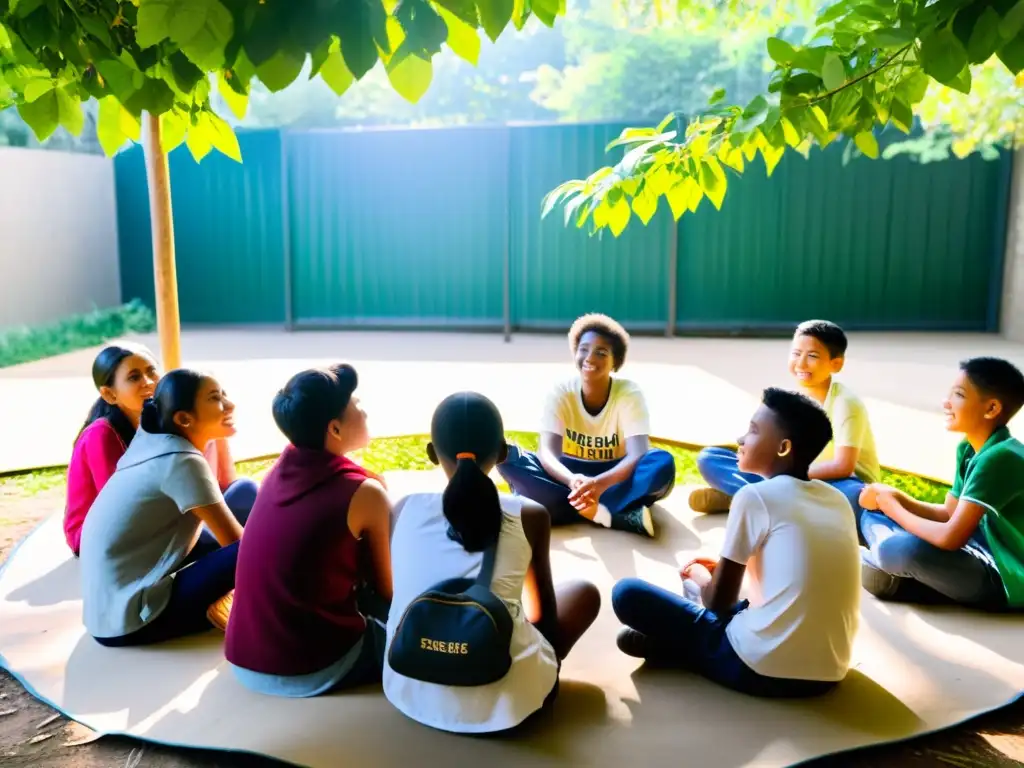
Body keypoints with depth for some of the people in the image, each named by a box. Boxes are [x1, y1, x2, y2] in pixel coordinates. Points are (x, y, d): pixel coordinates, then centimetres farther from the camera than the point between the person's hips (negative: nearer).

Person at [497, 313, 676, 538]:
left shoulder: (629, 394, -15)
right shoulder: (561, 393, -12)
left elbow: (638, 455, -29)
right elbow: (547, 452, -24)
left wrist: (600, 483, -50)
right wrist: (572, 480, -48)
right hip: (570, 475, 2)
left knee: (663, 463, -32)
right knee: (507, 456, -28)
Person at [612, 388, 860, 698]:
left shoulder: (755, 496, -10)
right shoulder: (838, 500, 7)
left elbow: (717, 602, -3)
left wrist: (699, 576, 19)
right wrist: (723, 569, 25)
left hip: (760, 667, -7)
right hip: (827, 673, 7)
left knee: (627, 593, 0)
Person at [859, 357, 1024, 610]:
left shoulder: (999, 458, -25)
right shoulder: (968, 449, 3)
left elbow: (951, 538, -29)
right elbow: (950, 514, 11)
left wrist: (891, 506, -14)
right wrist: (895, 498, -4)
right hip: (987, 555, 9)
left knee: (902, 549, -34)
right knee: (873, 517, 9)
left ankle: (873, 559, -1)